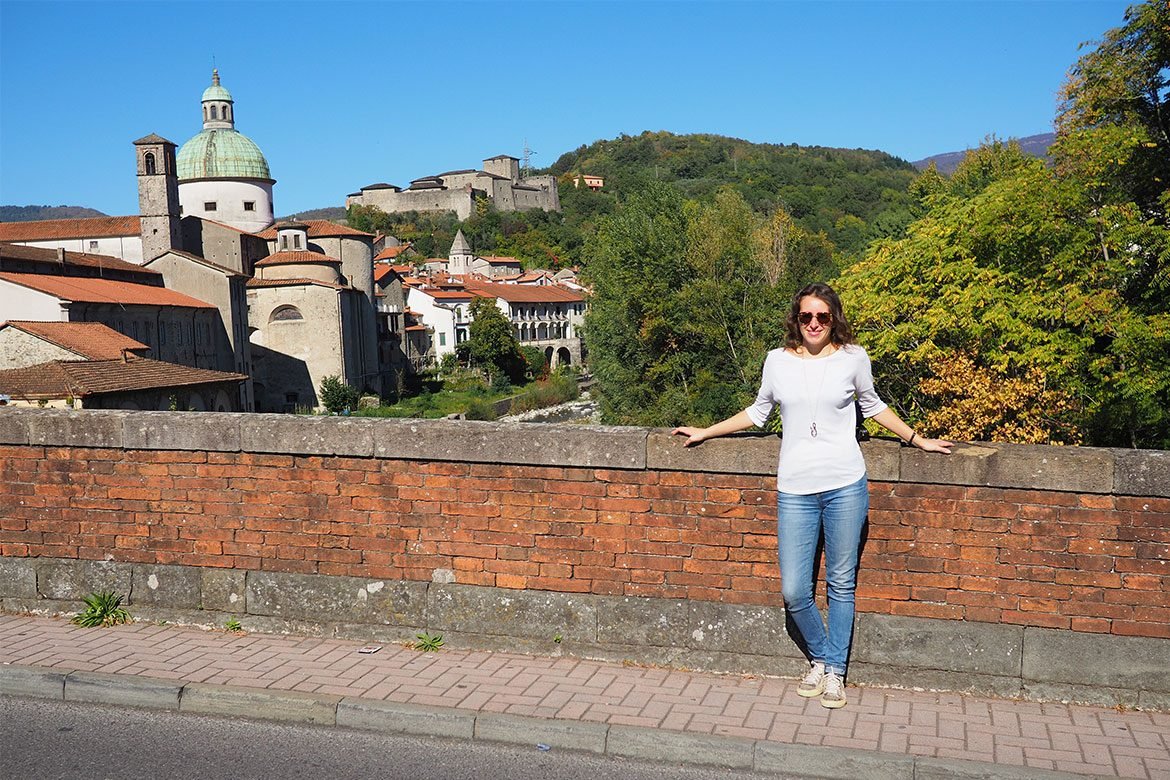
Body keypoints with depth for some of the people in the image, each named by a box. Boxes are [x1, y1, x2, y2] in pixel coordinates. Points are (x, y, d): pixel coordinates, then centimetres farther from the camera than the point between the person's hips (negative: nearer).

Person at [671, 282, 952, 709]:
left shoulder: (853, 358, 2)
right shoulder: (778, 361, 4)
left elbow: (873, 405, 19)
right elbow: (758, 412, 18)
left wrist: (917, 439, 22)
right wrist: (705, 432, 20)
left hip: (845, 486, -1)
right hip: (795, 489, 1)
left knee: (841, 584, 8)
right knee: (794, 592, -1)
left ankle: (835, 671, 24)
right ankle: (819, 657, 26)